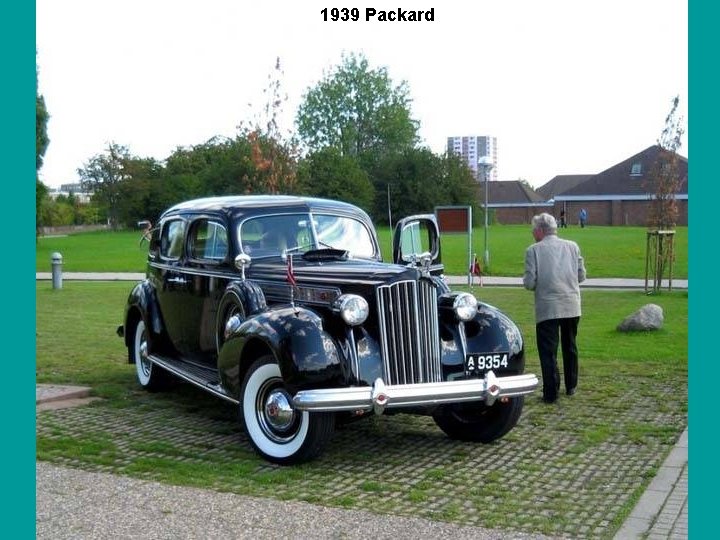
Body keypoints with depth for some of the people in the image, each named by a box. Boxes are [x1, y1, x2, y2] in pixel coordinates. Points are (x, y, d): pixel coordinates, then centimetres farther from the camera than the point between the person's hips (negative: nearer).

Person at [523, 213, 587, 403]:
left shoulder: (534, 250, -6)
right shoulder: (572, 246, 5)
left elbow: (529, 283, -10)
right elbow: (581, 276, 8)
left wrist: (527, 281, 11)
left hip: (547, 308, -4)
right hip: (572, 306, 4)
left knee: (548, 351, 1)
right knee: (570, 347, 20)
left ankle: (551, 393, 0)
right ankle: (570, 386, 31)